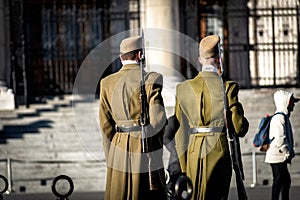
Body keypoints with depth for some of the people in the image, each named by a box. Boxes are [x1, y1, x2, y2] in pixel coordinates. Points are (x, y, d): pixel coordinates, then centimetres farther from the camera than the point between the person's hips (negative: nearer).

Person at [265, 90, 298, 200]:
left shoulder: (284, 117, 19)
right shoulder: (279, 117, -16)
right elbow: (280, 138, -23)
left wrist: (290, 152, 17)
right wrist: (288, 153, -17)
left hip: (281, 157, 11)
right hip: (277, 157, -11)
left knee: (286, 180, 14)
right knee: (279, 180, -10)